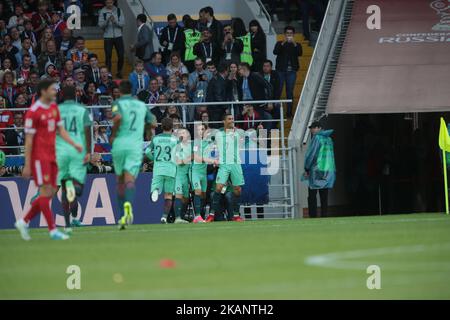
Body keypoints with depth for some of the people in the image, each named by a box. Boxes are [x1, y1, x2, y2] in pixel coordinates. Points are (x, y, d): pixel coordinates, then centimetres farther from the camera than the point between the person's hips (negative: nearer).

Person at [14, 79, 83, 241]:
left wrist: (74, 144, 2)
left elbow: (60, 129, 17)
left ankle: (24, 222, 18)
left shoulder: (54, 107, 12)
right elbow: (28, 139, -12)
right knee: (46, 191, -8)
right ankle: (53, 230, -6)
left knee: (50, 193, 8)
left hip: (51, 157, 8)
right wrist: (27, 165, -13)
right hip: (39, 157, -8)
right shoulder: (33, 112, -12)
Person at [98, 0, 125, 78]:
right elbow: (100, 25, -8)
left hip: (118, 36, 1)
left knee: (121, 55, 2)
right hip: (107, 37, -1)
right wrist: (107, 20, -25)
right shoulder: (102, 12, -2)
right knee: (108, 56, 0)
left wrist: (115, 21, -20)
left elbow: (123, 23, -2)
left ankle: (119, 72, 19)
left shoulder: (119, 11, 2)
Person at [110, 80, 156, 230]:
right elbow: (152, 122, 22)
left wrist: (113, 134, -6)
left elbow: (118, 117, -19)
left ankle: (123, 214, 15)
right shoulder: (141, 105, 14)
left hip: (119, 144, -1)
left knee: (120, 180, 14)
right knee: (129, 179, -10)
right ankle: (128, 204, -39)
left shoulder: (118, 103, 2)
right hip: (136, 145, 1)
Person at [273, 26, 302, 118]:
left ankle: (289, 112, 5)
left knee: (290, 92, 2)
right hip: (281, 70, -1)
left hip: (291, 71, 1)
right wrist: (283, 43, -19)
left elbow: (299, 53, -8)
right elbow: (275, 52, -9)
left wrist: (294, 44, -20)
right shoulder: (280, 44, 10)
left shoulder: (297, 45, 11)